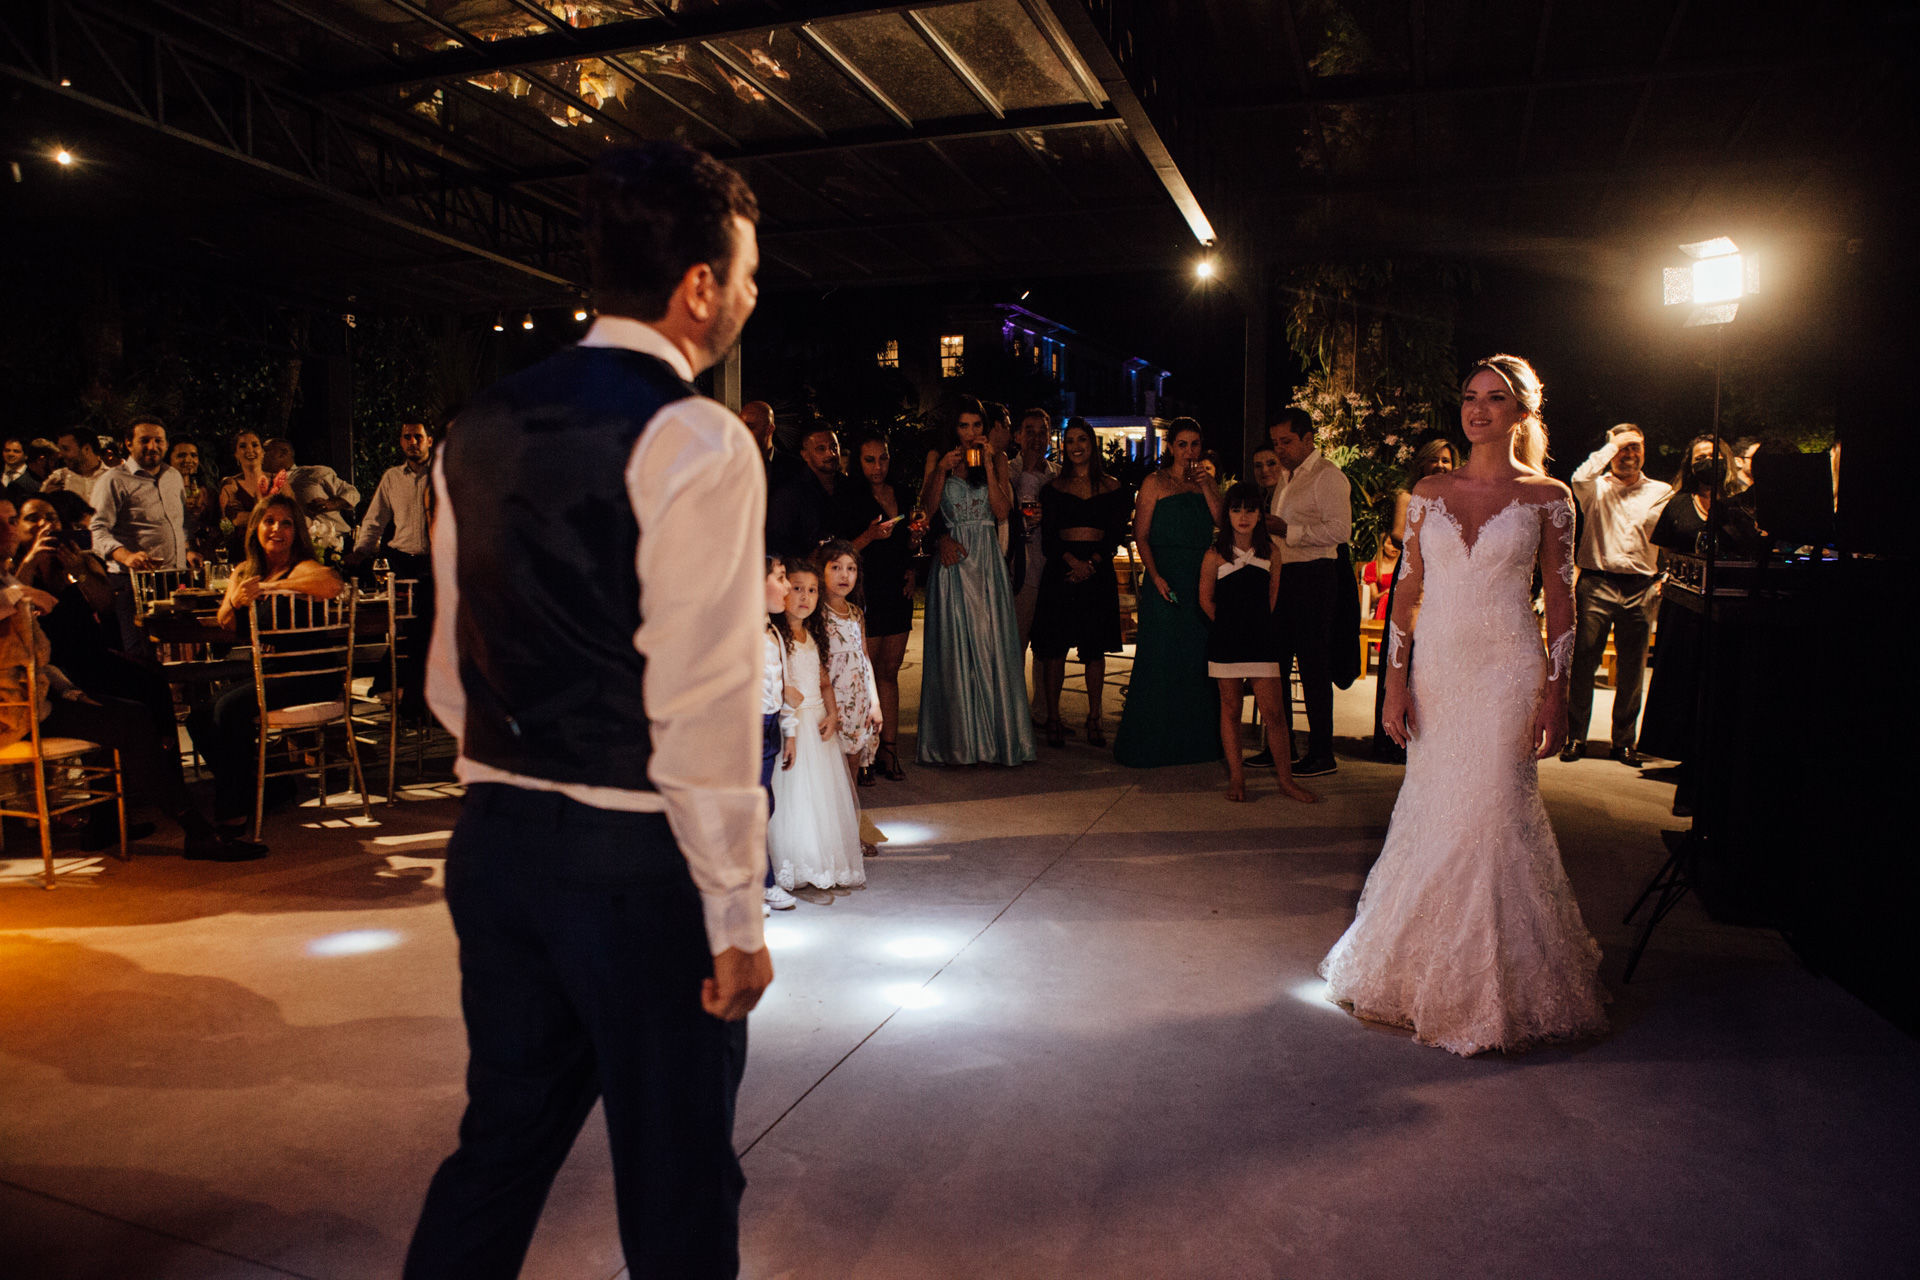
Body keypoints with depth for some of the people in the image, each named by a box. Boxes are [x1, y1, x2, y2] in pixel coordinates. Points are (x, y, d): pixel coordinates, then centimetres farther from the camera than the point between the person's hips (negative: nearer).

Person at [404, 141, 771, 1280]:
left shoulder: (479, 429, 8)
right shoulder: (699, 442, -15)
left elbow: (451, 670, 12)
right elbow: (699, 703, -20)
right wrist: (737, 912, -13)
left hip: (497, 839, 7)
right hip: (639, 861, -7)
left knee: (503, 1142, 23)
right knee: (677, 1184, 12)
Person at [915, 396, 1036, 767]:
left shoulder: (996, 458, 7)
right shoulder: (937, 457, 6)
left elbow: (1002, 510, -3)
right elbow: (927, 507, 0)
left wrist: (987, 465, -9)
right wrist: (942, 470, -12)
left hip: (987, 559, 1)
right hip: (951, 557, -1)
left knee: (990, 643, 0)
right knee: (953, 647, 0)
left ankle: (994, 738, 9)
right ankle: (957, 740, 7)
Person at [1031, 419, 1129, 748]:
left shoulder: (1112, 487, 9)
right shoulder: (1054, 487, 9)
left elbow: (1116, 535, 3)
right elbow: (1048, 537, 2)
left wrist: (1091, 563, -12)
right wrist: (1072, 561, -15)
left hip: (1099, 571, 0)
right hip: (1060, 572, 0)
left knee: (1095, 649, 2)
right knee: (1054, 646, -3)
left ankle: (1094, 719, 12)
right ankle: (1052, 719, 5)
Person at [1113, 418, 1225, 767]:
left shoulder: (1208, 484, 16)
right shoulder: (1155, 483, 2)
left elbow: (1222, 522, 1)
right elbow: (1141, 535, -5)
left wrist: (1205, 486, -7)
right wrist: (1155, 575, -16)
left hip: (1202, 578, 5)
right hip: (1166, 576, -4)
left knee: (1199, 657, 5)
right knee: (1160, 657, -4)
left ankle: (1198, 738, 15)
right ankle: (1152, 743, 3)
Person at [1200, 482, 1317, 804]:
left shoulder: (1270, 554, 4)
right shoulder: (1215, 555, -2)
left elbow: (1271, 598, 13)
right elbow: (1206, 599, 5)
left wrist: (1255, 623, 9)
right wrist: (1232, 624, 7)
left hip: (1261, 640, 1)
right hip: (1226, 641, -1)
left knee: (1274, 711, -2)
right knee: (1230, 708, 6)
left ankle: (1285, 779, 7)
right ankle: (1236, 776, 16)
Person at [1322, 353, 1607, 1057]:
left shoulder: (1548, 497, 0)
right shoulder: (1429, 492, 7)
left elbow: (1560, 602, 1)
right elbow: (1408, 590, 7)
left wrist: (1555, 692, -6)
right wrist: (1396, 679, 1)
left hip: (1508, 676, -3)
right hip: (1438, 674, 3)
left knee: (1488, 819, -2)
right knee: (1432, 818, 8)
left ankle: (1493, 988, 17)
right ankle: (1427, 968, 27)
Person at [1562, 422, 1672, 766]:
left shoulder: (1662, 491, 16)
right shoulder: (1597, 488, 11)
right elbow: (1580, 477, -13)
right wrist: (1612, 444, -1)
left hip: (1642, 587, 2)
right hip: (1597, 583, -2)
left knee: (1632, 668, 4)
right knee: (1583, 660, -5)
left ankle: (1624, 741, 13)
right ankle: (1575, 737, 3)